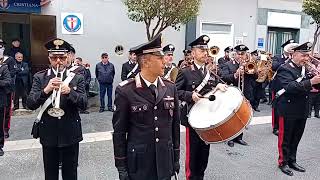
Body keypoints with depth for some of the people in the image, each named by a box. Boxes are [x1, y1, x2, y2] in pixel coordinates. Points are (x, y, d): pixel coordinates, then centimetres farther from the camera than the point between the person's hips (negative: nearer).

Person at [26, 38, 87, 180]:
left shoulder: (77, 78, -1)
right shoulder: (39, 77, 1)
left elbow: (83, 104, -9)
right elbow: (30, 104, -8)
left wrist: (69, 92, -27)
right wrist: (46, 90, -25)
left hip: (70, 134, 0)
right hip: (48, 134, 1)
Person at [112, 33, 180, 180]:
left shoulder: (170, 88, 0)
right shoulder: (125, 91, -12)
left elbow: (175, 125, 6)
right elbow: (119, 131, -7)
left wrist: (176, 157, 8)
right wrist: (121, 166, -5)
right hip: (138, 163, -3)